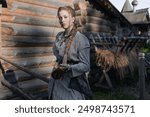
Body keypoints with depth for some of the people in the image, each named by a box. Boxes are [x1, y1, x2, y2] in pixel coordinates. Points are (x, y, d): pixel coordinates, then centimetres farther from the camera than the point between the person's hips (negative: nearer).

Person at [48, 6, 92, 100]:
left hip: (72, 84, -6)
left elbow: (85, 66, -15)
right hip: (57, 81, 6)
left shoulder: (81, 39, -14)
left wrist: (68, 67, -28)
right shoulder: (59, 36, 6)